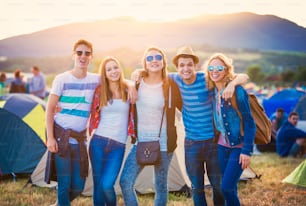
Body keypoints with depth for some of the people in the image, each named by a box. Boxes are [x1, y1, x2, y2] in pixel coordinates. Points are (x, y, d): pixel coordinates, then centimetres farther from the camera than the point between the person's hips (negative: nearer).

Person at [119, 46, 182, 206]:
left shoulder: (171, 86, -6)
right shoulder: (137, 84, 1)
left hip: (163, 145, -2)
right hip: (140, 143, 2)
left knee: (161, 186, 8)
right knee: (125, 182, -7)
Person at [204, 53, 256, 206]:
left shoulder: (237, 91, -16)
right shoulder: (212, 91, 3)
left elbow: (249, 123, -15)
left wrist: (247, 151, -18)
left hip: (239, 146, -6)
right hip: (222, 145, 6)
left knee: (227, 188, -12)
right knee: (230, 188, 10)